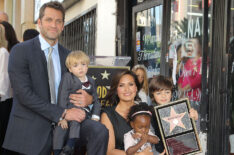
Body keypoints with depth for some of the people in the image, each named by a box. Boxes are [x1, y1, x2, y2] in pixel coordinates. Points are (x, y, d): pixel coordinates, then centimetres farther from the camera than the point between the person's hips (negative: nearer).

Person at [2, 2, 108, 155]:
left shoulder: (67, 55, 12)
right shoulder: (20, 51, -5)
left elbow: (78, 85, 20)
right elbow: (24, 93, -15)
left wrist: (89, 98, -6)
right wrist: (63, 113, -20)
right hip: (32, 129, -3)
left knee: (100, 131, -19)